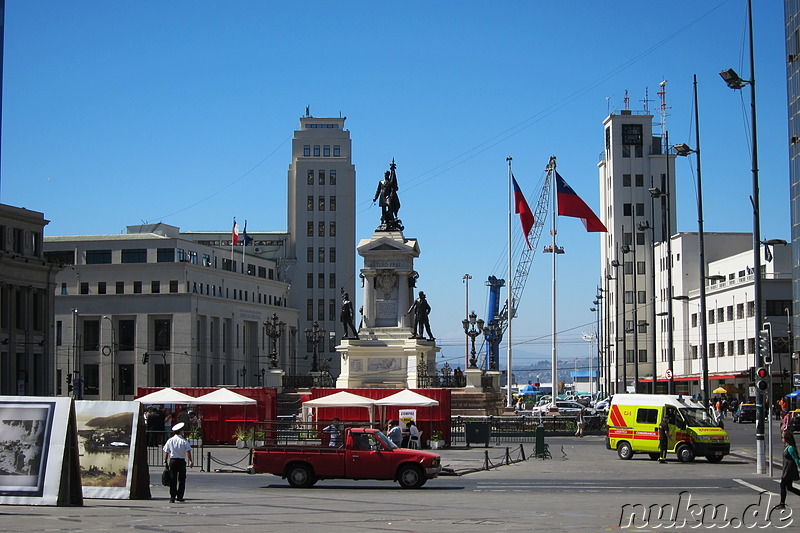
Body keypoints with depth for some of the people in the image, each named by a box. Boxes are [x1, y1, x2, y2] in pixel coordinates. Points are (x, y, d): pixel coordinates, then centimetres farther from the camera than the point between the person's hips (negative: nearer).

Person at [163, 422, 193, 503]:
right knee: (182, 479, 8)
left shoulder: (170, 440, 4)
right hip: (181, 461, -3)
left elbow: (166, 452, 6)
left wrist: (165, 461, 12)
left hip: (172, 461, 3)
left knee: (173, 479, 5)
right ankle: (180, 496, 7)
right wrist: (190, 461, -11)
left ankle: (172, 497, 1)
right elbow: (188, 452, -12)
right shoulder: (184, 441, -6)